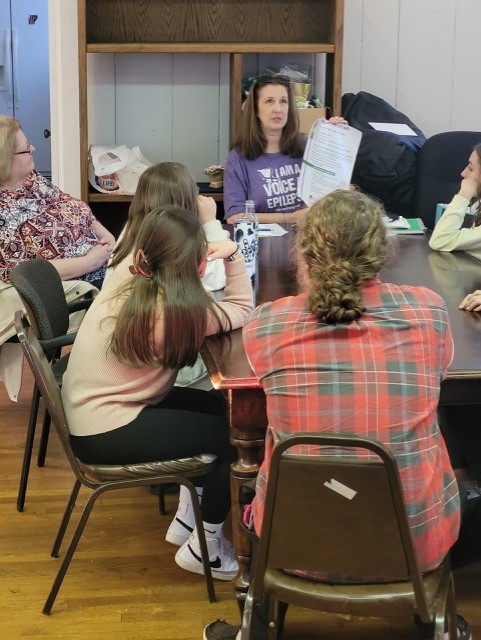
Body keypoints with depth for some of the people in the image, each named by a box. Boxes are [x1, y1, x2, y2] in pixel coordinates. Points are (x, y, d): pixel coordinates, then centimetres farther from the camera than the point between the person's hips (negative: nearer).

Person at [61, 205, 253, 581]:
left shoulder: (128, 273, -3)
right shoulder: (171, 310, -24)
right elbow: (243, 310, -12)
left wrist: (223, 252, 1)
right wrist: (233, 254, -11)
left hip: (89, 410, 9)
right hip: (106, 434, -9)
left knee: (217, 407, 17)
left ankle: (187, 519, 27)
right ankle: (202, 547, 13)